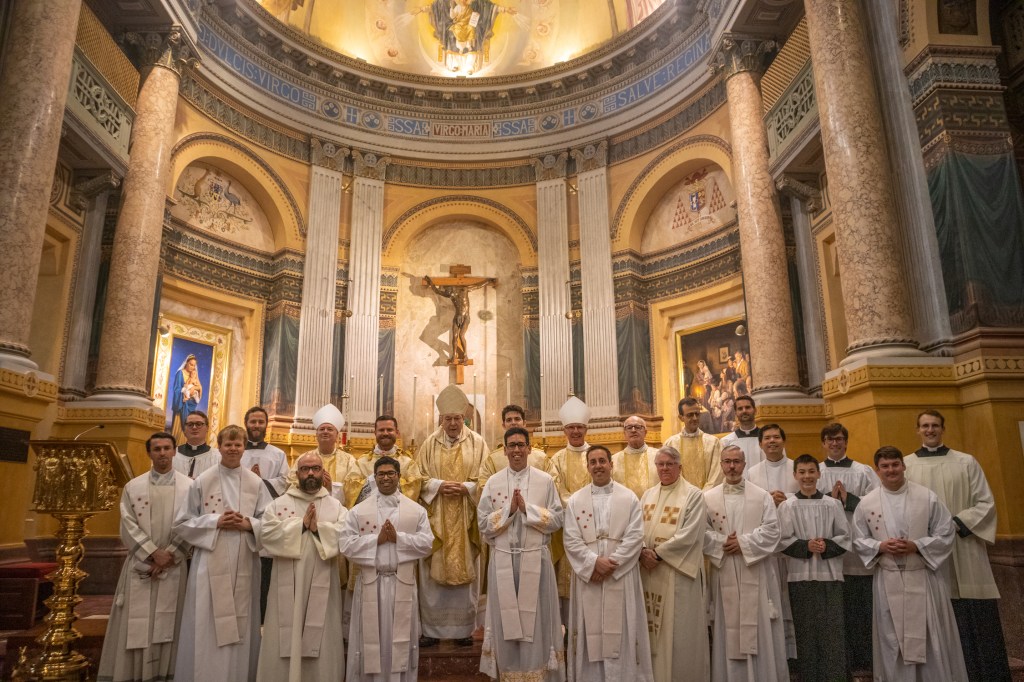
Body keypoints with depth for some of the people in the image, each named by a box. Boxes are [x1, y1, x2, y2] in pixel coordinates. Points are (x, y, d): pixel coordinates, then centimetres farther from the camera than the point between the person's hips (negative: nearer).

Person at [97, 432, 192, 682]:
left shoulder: (189, 486, 2)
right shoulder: (133, 487, 6)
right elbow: (128, 527, -1)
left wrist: (169, 556, -10)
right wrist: (154, 553, -11)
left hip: (173, 568, -1)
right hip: (140, 565, 1)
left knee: (166, 626, 3)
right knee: (136, 627, 2)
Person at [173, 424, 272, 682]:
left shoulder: (256, 483, 4)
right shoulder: (202, 481, 0)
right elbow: (182, 523, 1)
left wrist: (249, 524, -13)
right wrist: (215, 521, -12)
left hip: (244, 565, 2)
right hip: (211, 564, -1)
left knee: (240, 627, 8)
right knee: (207, 629, 0)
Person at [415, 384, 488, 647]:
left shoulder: (477, 443, 2)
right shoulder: (430, 443, 5)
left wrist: (466, 488, -15)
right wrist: (438, 485, -13)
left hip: (465, 520, -1)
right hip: (435, 519, 1)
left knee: (465, 572, 5)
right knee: (433, 573, 4)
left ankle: (463, 629, 17)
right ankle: (432, 628, 16)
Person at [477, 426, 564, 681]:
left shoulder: (545, 480, 2)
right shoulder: (493, 483, 4)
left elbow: (557, 519, -2)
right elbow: (483, 524, 1)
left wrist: (527, 508, -12)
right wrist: (509, 510, -12)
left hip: (536, 559, -1)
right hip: (503, 560, 1)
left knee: (536, 618, 4)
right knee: (506, 620, 7)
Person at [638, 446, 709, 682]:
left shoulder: (693, 495, -5)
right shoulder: (647, 495, 12)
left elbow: (688, 535, -13)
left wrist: (657, 553, -14)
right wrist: (643, 552, -11)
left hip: (678, 570, -5)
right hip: (649, 569, 5)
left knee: (678, 629, 1)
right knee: (653, 626, 10)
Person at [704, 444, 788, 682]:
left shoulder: (762, 496, 4)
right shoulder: (708, 498, 5)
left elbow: (772, 531, -4)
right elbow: (702, 533, -1)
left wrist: (744, 543, -12)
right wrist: (723, 543, -15)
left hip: (756, 575, 0)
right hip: (724, 575, 0)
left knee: (759, 630, 4)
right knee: (728, 629, 4)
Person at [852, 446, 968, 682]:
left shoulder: (927, 497, -3)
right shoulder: (866, 503, 0)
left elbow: (946, 534, -2)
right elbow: (859, 540, 6)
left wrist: (916, 546, -15)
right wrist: (880, 547, -13)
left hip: (924, 577, -1)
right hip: (888, 581, 1)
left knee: (932, 639, 6)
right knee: (893, 640, 9)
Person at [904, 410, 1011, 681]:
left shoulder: (966, 462, 5)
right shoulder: (904, 465, 3)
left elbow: (986, 503, 3)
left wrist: (957, 523, -10)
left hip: (964, 550, 0)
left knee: (976, 620, 4)